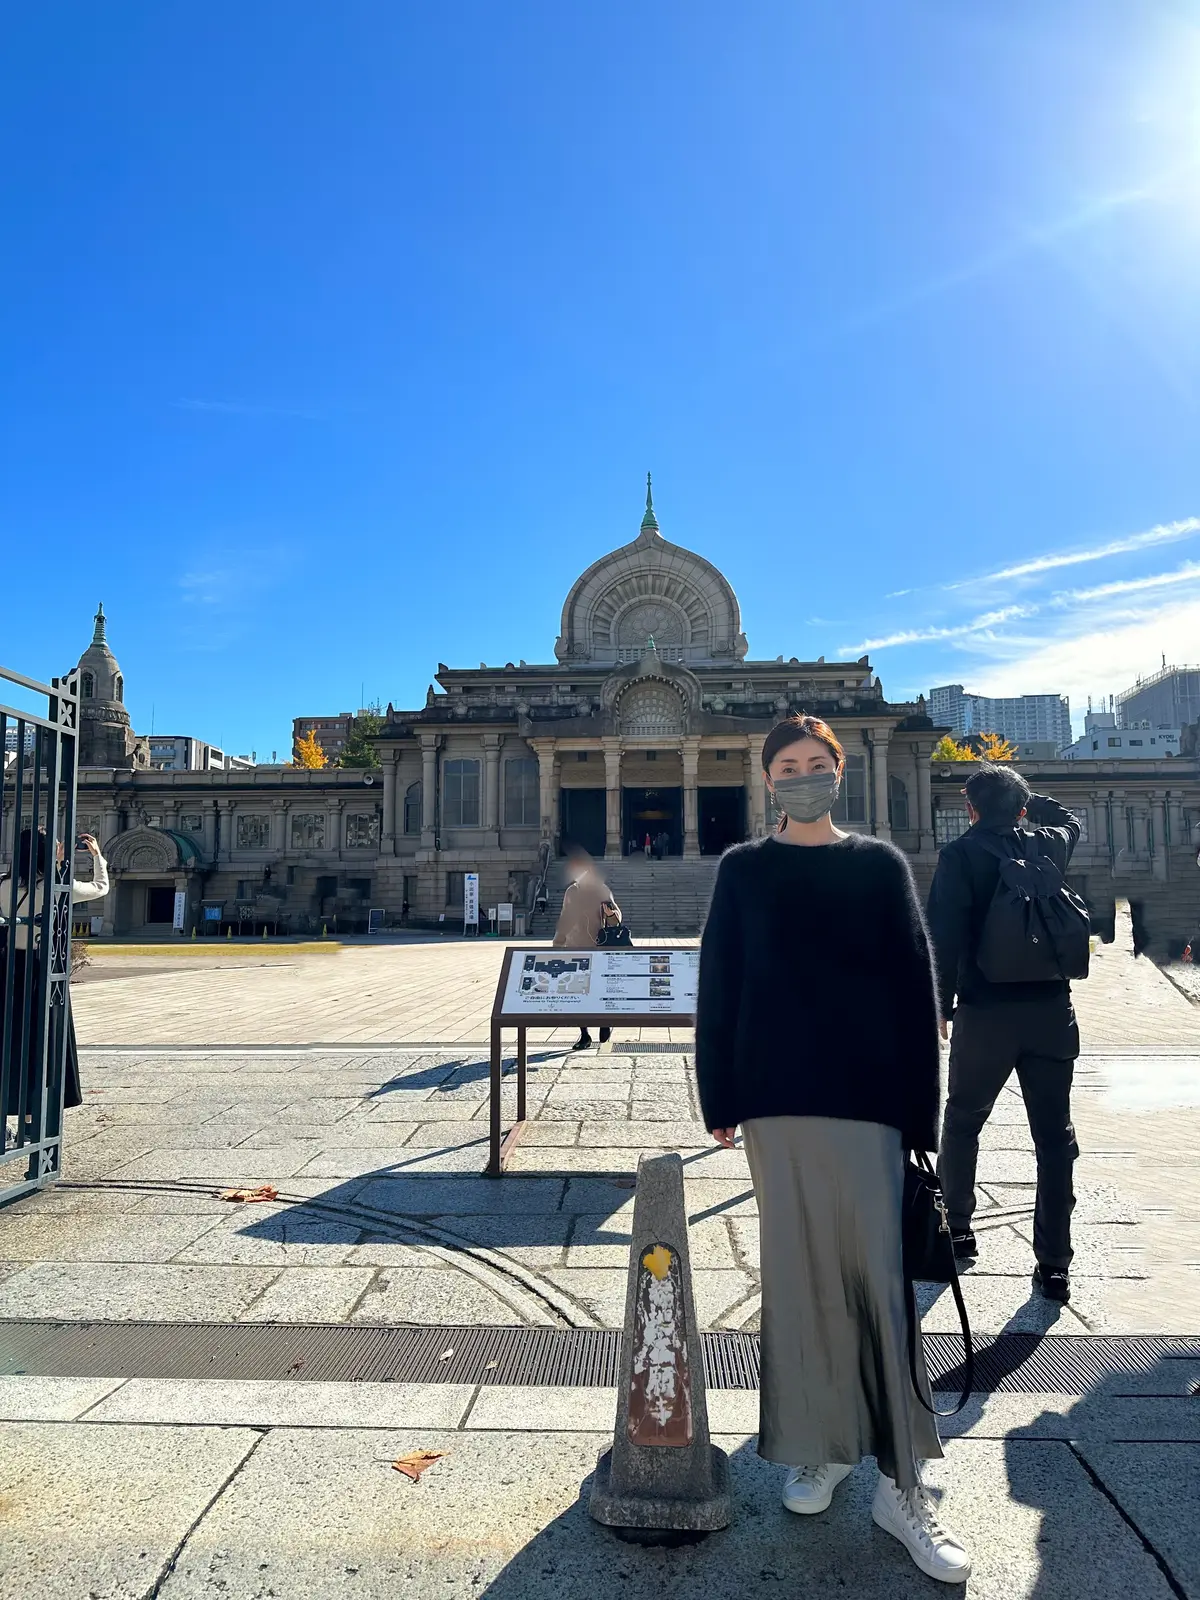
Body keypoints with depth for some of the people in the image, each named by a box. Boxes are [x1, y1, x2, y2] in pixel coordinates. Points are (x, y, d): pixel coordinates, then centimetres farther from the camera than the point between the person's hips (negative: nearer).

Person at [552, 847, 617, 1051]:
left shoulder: (600, 889, -5)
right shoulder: (572, 891, 8)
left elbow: (616, 919, -6)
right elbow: (564, 920, 14)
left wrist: (611, 913, -28)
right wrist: (557, 945, 12)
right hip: (574, 949, 4)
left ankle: (605, 1024, 21)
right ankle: (584, 1034, 12)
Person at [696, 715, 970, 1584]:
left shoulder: (880, 865, 4)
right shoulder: (743, 869, 4)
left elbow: (915, 988, 3)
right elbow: (718, 987, 4)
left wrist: (919, 1109, -1)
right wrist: (720, 1100, 1)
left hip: (867, 1096, 0)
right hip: (776, 1098, 1)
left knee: (878, 1275, 0)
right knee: (798, 1272, 9)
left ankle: (902, 1483, 12)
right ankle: (820, 1445, 27)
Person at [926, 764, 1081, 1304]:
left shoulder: (960, 854, -6)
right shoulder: (1048, 845, 7)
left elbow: (945, 935, -13)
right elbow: (1070, 820, 32)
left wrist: (941, 1004, -7)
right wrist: (1023, 796, 28)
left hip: (985, 1012, -2)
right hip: (1050, 1010, 3)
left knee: (962, 1122, 18)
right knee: (1054, 1138, 7)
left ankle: (956, 1228, 29)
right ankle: (1053, 1264, 9)